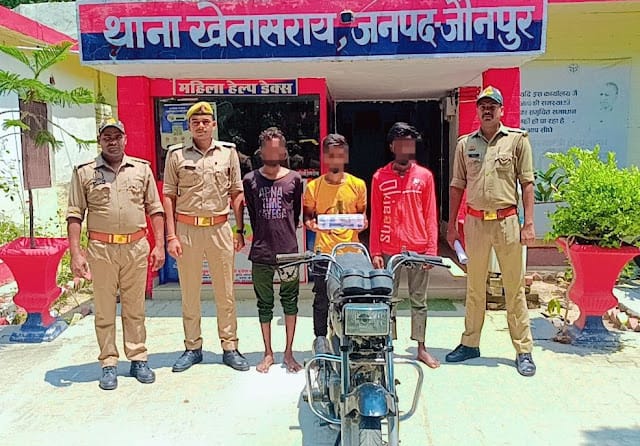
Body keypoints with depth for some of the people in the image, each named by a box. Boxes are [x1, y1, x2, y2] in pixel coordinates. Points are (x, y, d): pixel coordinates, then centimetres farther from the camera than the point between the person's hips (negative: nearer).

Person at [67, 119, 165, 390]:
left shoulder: (142, 168, 8)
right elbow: (74, 215, 3)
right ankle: (109, 364, 16)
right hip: (101, 248, -1)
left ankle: (138, 359, 19)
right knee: (104, 310, 5)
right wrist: (76, 253, -6)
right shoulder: (84, 173, 4)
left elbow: (155, 209, 9)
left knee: (135, 307, 9)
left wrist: (159, 245, 3)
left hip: (136, 247, 1)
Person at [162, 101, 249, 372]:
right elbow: (169, 197, 3)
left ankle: (230, 347, 17)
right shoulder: (177, 155, 4)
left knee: (225, 293, 6)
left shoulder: (228, 152, 6)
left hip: (220, 228, 0)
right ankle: (193, 348, 22)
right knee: (189, 293, 8)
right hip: (186, 230, 0)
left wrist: (240, 230, 3)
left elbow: (236, 194, 8)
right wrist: (171, 236, -4)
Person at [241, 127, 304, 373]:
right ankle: (268, 353, 23)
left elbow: (297, 214, 10)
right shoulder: (250, 180, 3)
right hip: (261, 253, 1)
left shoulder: (294, 179, 3)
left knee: (290, 301, 6)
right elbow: (252, 214, 10)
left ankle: (289, 352, 19)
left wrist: (287, 237, 10)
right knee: (264, 304, 9)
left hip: (289, 250, 0)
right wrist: (263, 236, 10)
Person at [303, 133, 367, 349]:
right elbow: (307, 215, 9)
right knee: (322, 297, 5)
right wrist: (310, 223, -12)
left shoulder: (358, 185, 5)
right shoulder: (313, 186, 2)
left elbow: (363, 212, 14)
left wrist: (363, 222, -8)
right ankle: (320, 337, 21)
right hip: (323, 251, -1)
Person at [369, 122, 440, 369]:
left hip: (418, 249, 1)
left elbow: (430, 216, 4)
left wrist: (431, 249, -2)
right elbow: (376, 217, 2)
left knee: (419, 300, 10)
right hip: (389, 250, -1)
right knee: (388, 300, 6)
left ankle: (421, 348, 21)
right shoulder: (380, 177, 3)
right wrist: (375, 252, -2)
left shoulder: (424, 176, 5)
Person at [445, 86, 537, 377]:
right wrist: (451, 224, 9)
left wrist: (528, 223, -6)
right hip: (475, 222, 3)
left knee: (514, 287, 2)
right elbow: (457, 186, 12)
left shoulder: (517, 139, 3)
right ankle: (470, 343, 22)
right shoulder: (465, 143, 10)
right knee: (474, 286, 11)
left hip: (507, 221, -2)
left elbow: (527, 183, 1)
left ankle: (524, 350, 11)